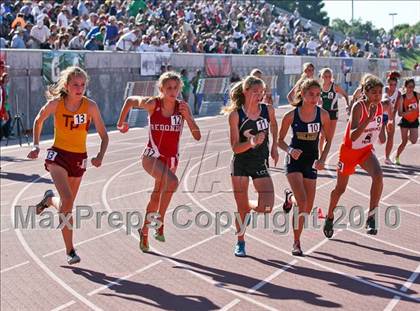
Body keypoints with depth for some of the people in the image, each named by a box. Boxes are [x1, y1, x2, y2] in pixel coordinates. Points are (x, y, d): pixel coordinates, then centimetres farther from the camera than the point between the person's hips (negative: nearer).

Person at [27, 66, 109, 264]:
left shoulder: (90, 106, -10)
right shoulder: (55, 103, -10)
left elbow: (104, 136, -5)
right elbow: (38, 121, 10)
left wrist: (100, 156, -20)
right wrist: (36, 146, 5)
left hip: (79, 158, 2)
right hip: (58, 155, -2)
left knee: (68, 205, 11)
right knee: (67, 200, -21)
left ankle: (50, 199, 48)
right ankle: (70, 250, -6)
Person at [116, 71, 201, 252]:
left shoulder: (183, 107, -5)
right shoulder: (152, 104, -11)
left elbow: (197, 136, -9)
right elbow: (129, 101, 8)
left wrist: (187, 117, -22)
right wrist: (121, 123, 13)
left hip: (171, 159, 4)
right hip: (152, 156, -3)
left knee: (157, 197, 14)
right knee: (172, 181, -31)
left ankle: (144, 232, 35)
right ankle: (160, 221, -19)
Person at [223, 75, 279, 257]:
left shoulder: (268, 110, -7)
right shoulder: (235, 114, -14)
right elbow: (235, 147, -15)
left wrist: (274, 147, 14)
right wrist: (251, 142, -32)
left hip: (260, 164, 2)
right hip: (240, 165, -2)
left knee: (266, 208, -10)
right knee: (241, 207, 4)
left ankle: (249, 209, 26)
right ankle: (240, 243, 26)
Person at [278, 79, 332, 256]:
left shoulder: (323, 115, -6)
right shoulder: (291, 115, -10)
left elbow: (328, 140, 5)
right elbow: (280, 140, 0)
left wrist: (322, 159, -9)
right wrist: (290, 150, -20)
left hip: (311, 162, 3)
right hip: (294, 161, -3)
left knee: (308, 209, 4)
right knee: (302, 202, -20)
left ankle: (290, 197, 39)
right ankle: (296, 242, -3)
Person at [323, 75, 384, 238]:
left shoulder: (380, 106, -6)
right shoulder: (358, 107, -25)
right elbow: (353, 136, -37)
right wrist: (369, 119, -44)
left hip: (366, 150, 4)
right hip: (349, 150, -4)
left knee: (378, 175, -27)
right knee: (340, 188, 12)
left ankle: (371, 218, -23)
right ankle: (330, 218, 39)